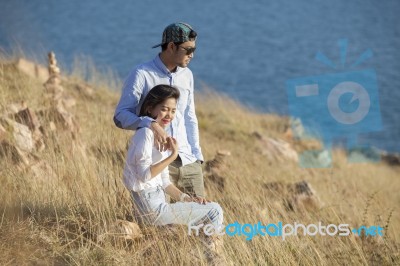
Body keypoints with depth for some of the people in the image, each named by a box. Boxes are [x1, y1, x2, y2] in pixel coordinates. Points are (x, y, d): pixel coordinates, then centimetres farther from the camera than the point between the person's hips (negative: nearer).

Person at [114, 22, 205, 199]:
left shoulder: (186, 75, 14)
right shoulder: (142, 75, -7)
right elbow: (120, 116, -13)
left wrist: (196, 154, 13)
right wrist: (150, 124, -30)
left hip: (188, 161, 6)